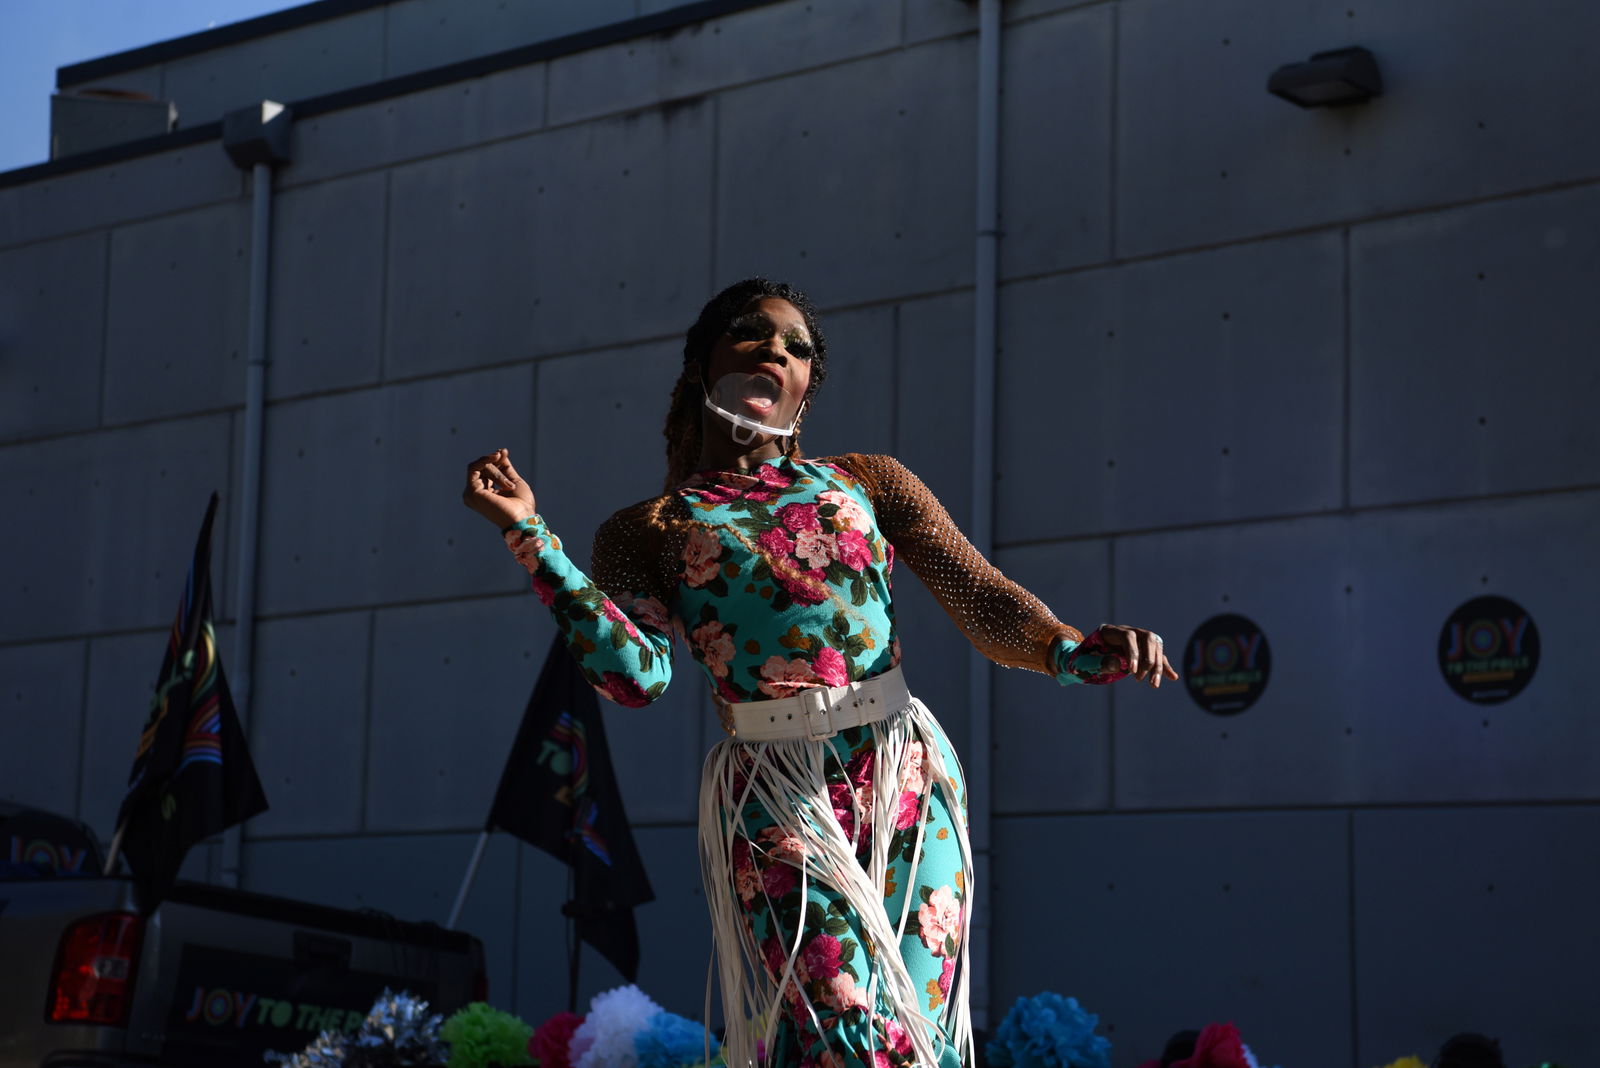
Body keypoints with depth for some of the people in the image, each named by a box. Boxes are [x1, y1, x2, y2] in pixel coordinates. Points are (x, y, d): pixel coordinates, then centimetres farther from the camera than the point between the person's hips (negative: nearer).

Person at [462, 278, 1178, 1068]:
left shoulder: (866, 482, 14)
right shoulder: (647, 531, 9)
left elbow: (987, 603, 5)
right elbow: (636, 676, -9)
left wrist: (1079, 653, -16)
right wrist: (528, 533, -10)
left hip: (907, 778, 3)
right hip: (776, 800, -2)